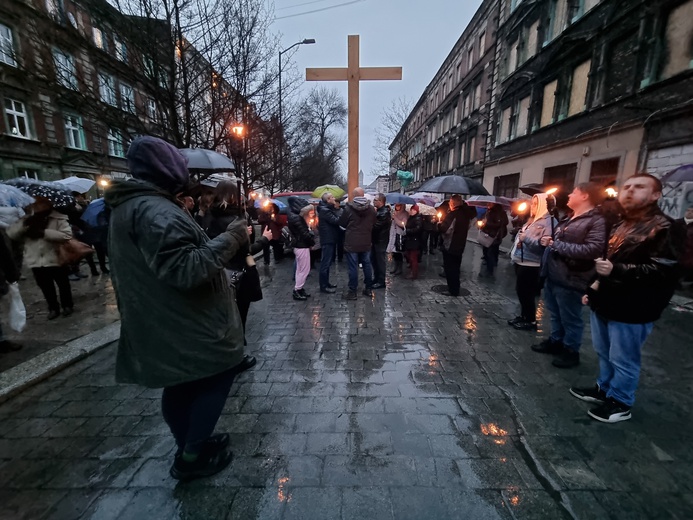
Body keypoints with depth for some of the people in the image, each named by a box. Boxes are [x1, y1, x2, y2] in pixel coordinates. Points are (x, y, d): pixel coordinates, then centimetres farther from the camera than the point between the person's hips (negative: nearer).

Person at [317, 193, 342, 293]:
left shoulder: (328, 209, 16)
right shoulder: (324, 210, -16)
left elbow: (336, 219, 10)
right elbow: (336, 221, -21)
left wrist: (337, 209, -3)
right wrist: (338, 210, -10)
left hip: (330, 239, 10)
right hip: (327, 240, -10)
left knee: (328, 262, 16)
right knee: (325, 263, -5)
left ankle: (326, 283, 26)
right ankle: (323, 286, 1)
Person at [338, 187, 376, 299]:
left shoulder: (348, 208, -12)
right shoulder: (371, 209, 1)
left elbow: (341, 224, -1)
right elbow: (373, 224, 12)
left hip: (351, 243, -4)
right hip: (366, 243, 4)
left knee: (353, 267, 0)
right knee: (367, 265, 13)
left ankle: (352, 291, 6)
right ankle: (368, 289, 23)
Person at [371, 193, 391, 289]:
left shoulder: (384, 213, -18)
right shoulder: (378, 211, 13)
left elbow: (375, 226, -24)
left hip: (381, 240, -10)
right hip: (375, 239, 10)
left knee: (380, 261, -1)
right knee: (374, 259, 16)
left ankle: (381, 281, 8)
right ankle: (376, 278, 28)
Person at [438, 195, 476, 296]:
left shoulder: (452, 214, -19)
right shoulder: (466, 214, 4)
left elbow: (444, 228, -25)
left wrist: (439, 224, -5)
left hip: (449, 246, -8)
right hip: (459, 246, 8)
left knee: (449, 270, 2)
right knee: (455, 269, 17)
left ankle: (453, 291, 7)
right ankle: (455, 290, 26)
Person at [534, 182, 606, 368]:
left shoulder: (596, 221, -13)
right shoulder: (568, 219, 17)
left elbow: (592, 249, -27)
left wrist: (556, 244, -21)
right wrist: (546, 240, 4)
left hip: (570, 280, -9)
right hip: (552, 276, 9)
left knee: (570, 319, 7)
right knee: (556, 315, 21)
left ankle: (571, 351, 23)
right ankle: (555, 341, 37)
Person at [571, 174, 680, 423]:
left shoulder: (662, 227, -12)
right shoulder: (621, 225, 15)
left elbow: (663, 270, -21)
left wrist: (616, 270, -30)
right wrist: (596, 287, 20)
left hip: (631, 309, -8)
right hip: (606, 301, 8)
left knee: (623, 360, 7)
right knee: (604, 353, 21)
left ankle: (620, 403, 24)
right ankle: (604, 389, 38)